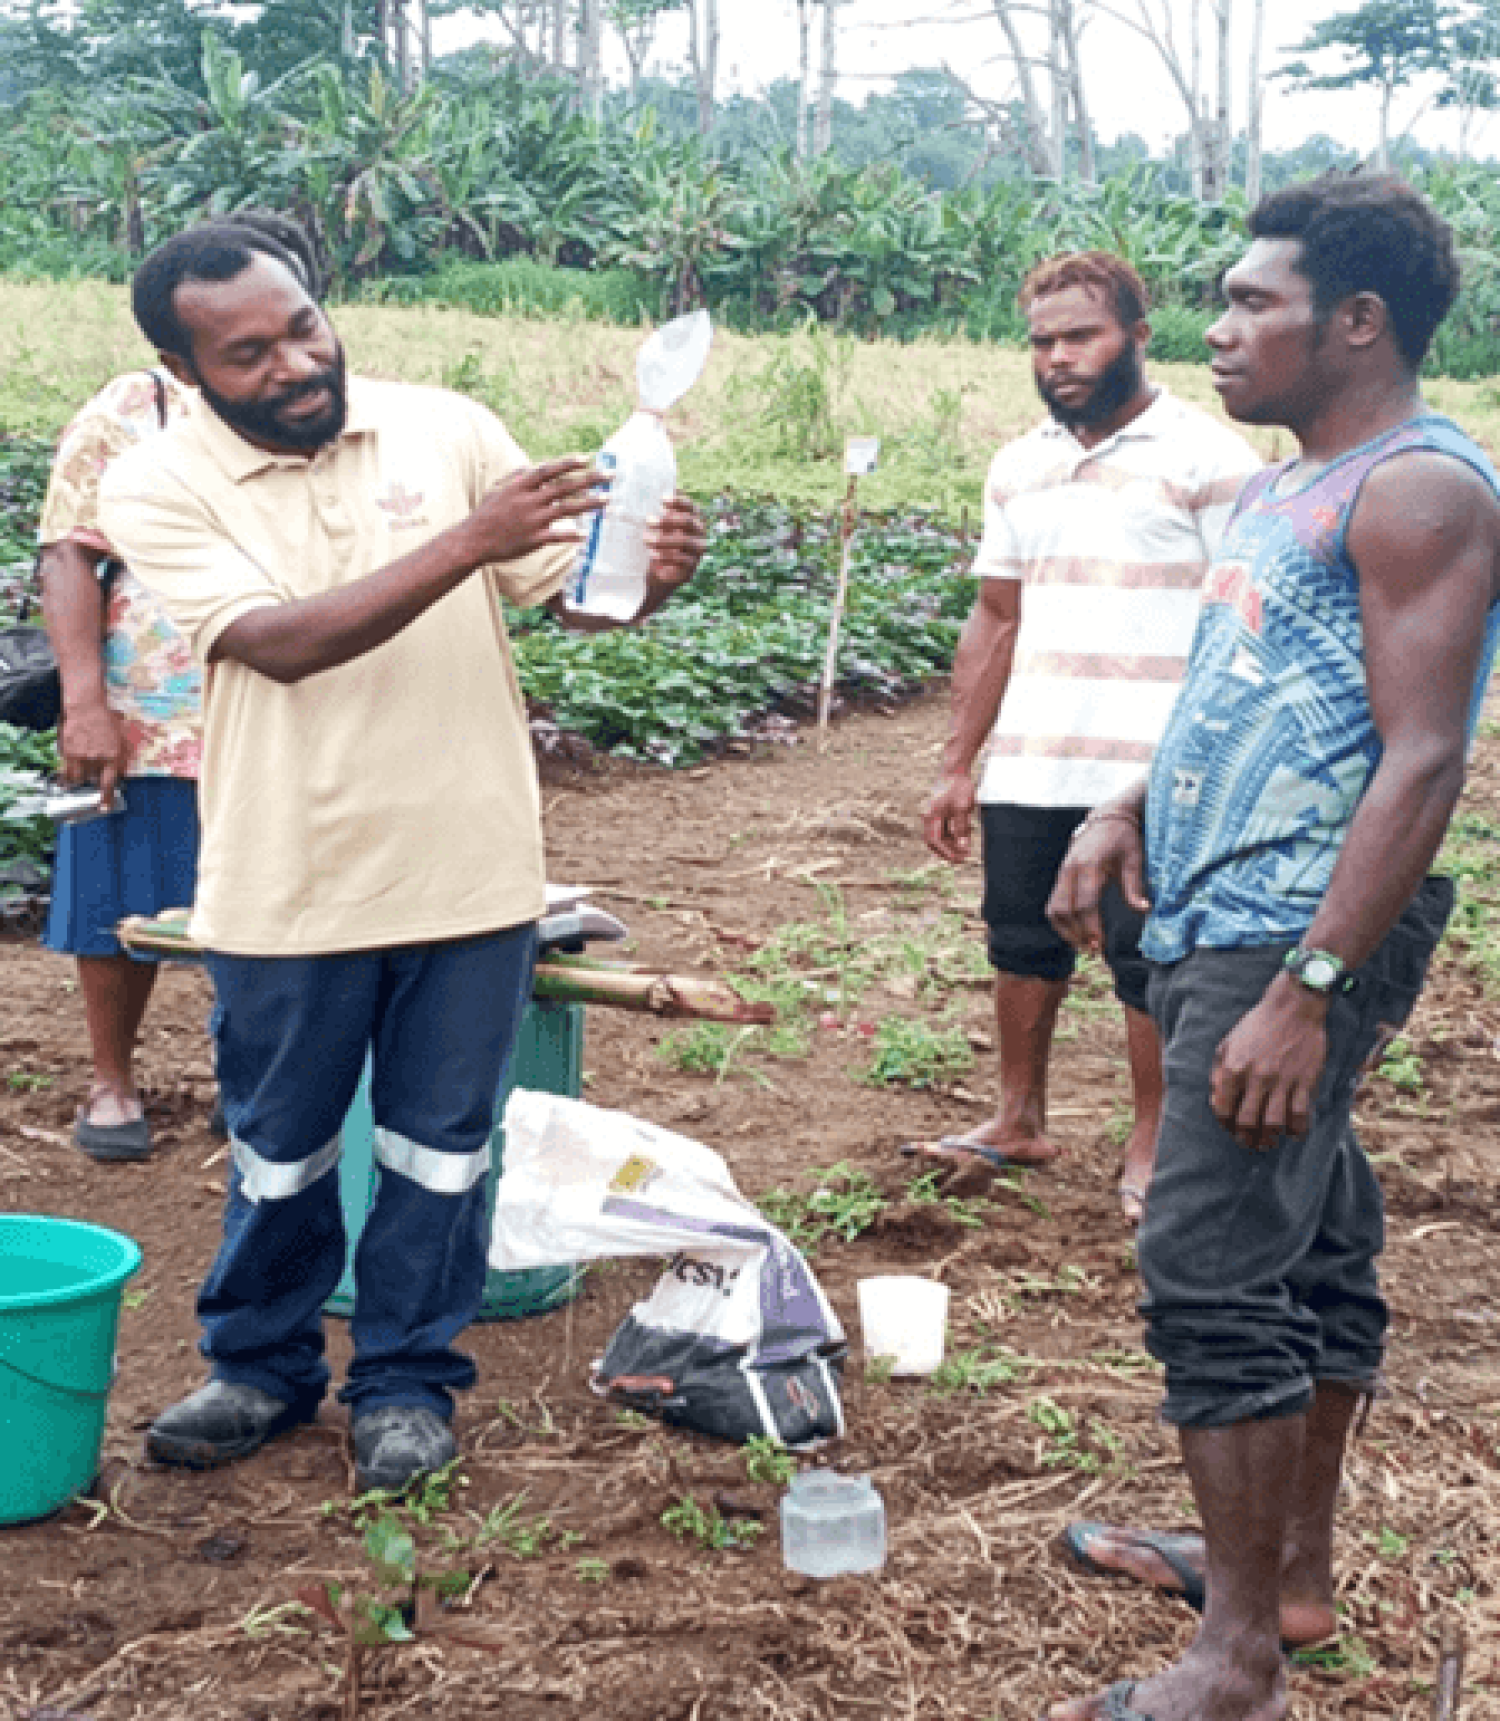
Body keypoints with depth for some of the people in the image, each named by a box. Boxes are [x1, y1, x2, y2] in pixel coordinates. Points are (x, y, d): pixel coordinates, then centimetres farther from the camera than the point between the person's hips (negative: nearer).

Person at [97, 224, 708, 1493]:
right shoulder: (160, 487, -9)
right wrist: (468, 541, -32)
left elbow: (570, 589, 0)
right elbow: (282, 642, -23)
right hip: (286, 893, -1)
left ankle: (407, 1378, 31)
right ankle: (263, 1367, 37)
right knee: (279, 1150, 16)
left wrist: (653, 575, -24)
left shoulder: (447, 427, -3)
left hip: (469, 868, 1)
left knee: (439, 1147, 12)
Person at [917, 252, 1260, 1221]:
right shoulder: (1020, 467, 12)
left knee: (1149, 961, 3)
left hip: (1154, 778, -5)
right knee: (1023, 946, 14)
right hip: (1025, 770, 6)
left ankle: (1152, 1147, 19)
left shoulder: (1207, 458, -6)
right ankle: (1021, 1123, 31)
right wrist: (959, 765, 12)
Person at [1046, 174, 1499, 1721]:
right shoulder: (1287, 488, 17)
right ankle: (1293, 1567, 28)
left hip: (1294, 943, -10)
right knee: (1312, 1249, 16)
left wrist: (1308, 990, -26)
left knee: (1214, 1277, -10)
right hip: (1217, 926, 10)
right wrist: (1130, 806, 9)